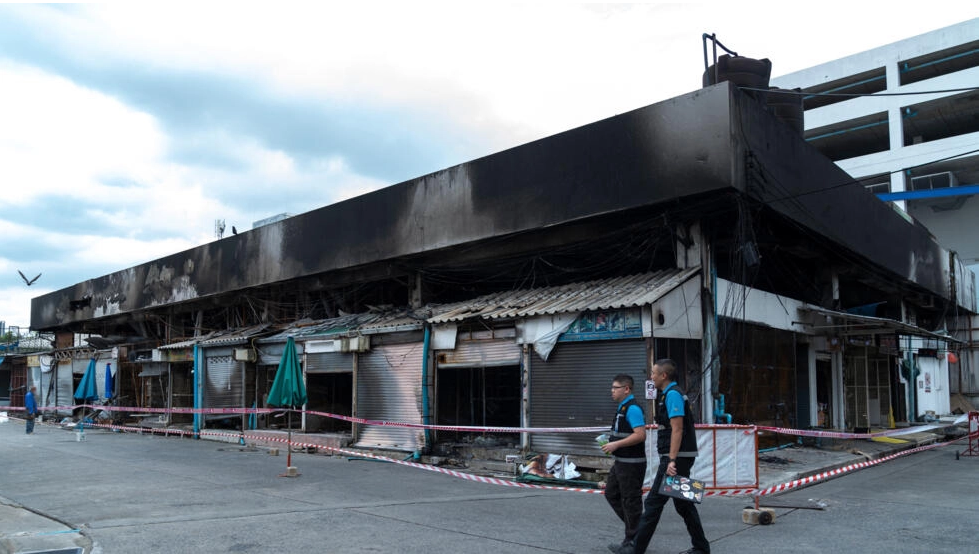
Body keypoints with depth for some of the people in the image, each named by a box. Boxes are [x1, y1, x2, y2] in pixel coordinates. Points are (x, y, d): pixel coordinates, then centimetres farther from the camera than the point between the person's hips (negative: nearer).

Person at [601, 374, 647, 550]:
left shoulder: (633, 408, -18)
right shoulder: (622, 408, 14)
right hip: (620, 462, 11)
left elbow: (640, 435, -26)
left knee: (630, 500, -1)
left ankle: (633, 539, 11)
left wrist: (616, 444, -24)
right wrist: (612, 443, 13)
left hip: (631, 463, -11)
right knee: (611, 493, 16)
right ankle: (635, 525, 25)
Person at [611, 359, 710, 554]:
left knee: (654, 501, -6)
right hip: (678, 457, 10)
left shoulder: (672, 394, -14)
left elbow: (677, 429, -21)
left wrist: (672, 460, -25)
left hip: (676, 457, -10)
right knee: (683, 503, 14)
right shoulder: (669, 394, 18)